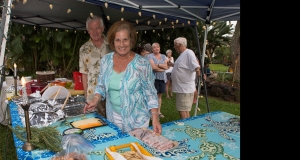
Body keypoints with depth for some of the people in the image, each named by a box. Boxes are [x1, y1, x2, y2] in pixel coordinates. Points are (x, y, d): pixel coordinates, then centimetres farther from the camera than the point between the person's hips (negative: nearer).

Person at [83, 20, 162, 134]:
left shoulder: (142, 64, -15)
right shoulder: (106, 60, -4)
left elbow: (150, 93, -11)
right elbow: (101, 85, 9)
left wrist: (155, 119, -17)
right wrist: (95, 100, -8)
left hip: (137, 119, -3)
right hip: (113, 117, 4)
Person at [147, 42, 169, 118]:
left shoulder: (163, 56, 13)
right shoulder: (150, 56, -3)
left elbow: (167, 66, 1)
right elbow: (153, 67, -15)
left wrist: (158, 65, -11)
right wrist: (163, 68, -5)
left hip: (162, 78, 5)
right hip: (154, 78, -5)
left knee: (160, 95, 10)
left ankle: (159, 111, 20)